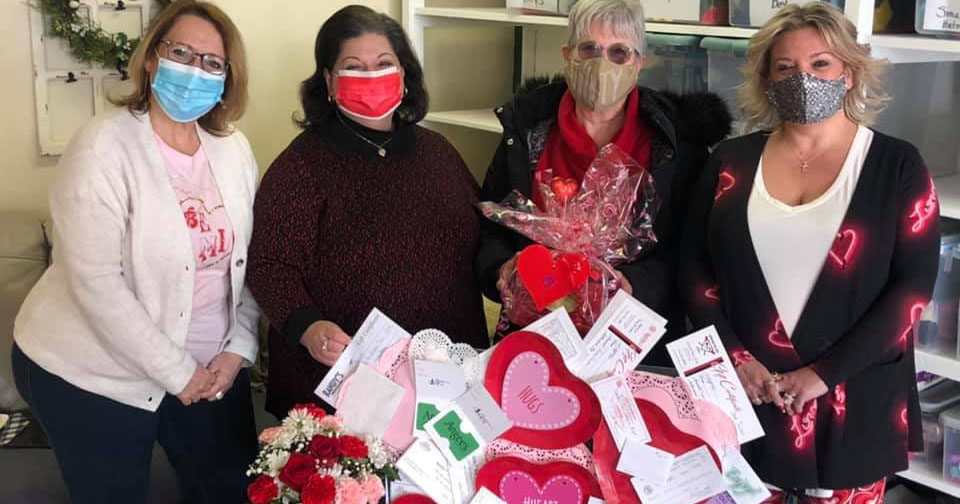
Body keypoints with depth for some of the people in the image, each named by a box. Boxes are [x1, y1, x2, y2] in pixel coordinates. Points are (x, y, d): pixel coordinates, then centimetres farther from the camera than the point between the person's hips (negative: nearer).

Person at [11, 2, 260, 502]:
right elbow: (97, 283, -22)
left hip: (210, 368, 5)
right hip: (95, 375, -5)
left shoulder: (234, 148, 1)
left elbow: (252, 260, 6)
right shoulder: (104, 148, -17)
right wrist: (175, 371, -18)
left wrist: (239, 347, -6)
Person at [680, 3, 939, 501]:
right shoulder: (732, 161, 4)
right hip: (742, 396, 2)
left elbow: (913, 284, -7)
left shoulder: (896, 165, -1)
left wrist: (823, 373, -14)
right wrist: (735, 357, -8)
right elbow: (695, 268, 5)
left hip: (851, 403, -1)